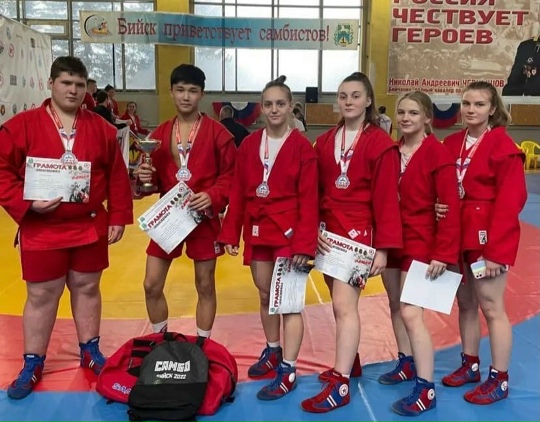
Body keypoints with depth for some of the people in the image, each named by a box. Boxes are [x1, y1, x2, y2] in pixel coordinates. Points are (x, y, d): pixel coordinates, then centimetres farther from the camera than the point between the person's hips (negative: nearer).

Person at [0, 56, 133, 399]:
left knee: (87, 288, 15)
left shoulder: (101, 128, 3)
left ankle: (91, 352, 32)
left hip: (91, 227, 2)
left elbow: (117, 176, 4)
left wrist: (118, 217, 0)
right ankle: (33, 364, 24)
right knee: (41, 296, 8)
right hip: (41, 230, -2)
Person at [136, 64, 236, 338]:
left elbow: (231, 174, -5)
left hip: (204, 217, -3)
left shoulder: (217, 132, -5)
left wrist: (213, 196, -21)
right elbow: (156, 180, 10)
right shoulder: (160, 133, 7)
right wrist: (145, 178, -12)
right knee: (152, 286, 5)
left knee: (205, 286, 9)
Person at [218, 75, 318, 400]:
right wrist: (231, 234, 3)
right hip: (257, 232, 5)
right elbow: (238, 193, 6)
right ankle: (273, 351, 36)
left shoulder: (302, 147, -8)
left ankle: (288, 370, 9)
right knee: (266, 297, 17)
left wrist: (304, 243, -17)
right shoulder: (249, 145, 5)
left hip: (288, 234, -5)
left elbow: (309, 200, -11)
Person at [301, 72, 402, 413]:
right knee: (341, 302, 15)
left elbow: (386, 199, -10)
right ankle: (350, 361, 32)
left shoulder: (381, 144, -7)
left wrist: (383, 247, -13)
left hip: (358, 232, -6)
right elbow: (315, 191, 10)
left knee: (344, 304, -11)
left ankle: (340, 384, -5)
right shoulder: (324, 142, 9)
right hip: (327, 232, 6)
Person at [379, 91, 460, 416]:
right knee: (395, 306, 15)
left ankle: (426, 389, 0)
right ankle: (407, 364, 34)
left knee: (411, 313, -10)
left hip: (420, 243, -7)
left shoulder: (438, 154, -12)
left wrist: (444, 253, -18)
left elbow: (451, 207, -15)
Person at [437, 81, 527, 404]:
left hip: (488, 235, -6)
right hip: (458, 234, 6)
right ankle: (470, 365, 31)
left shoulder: (503, 146, -11)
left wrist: (495, 250, -18)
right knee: (466, 303, 15)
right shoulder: (452, 143, 8)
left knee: (491, 307, 1)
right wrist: (437, 206, -10)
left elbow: (510, 201, -15)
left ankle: (499, 380, 14)